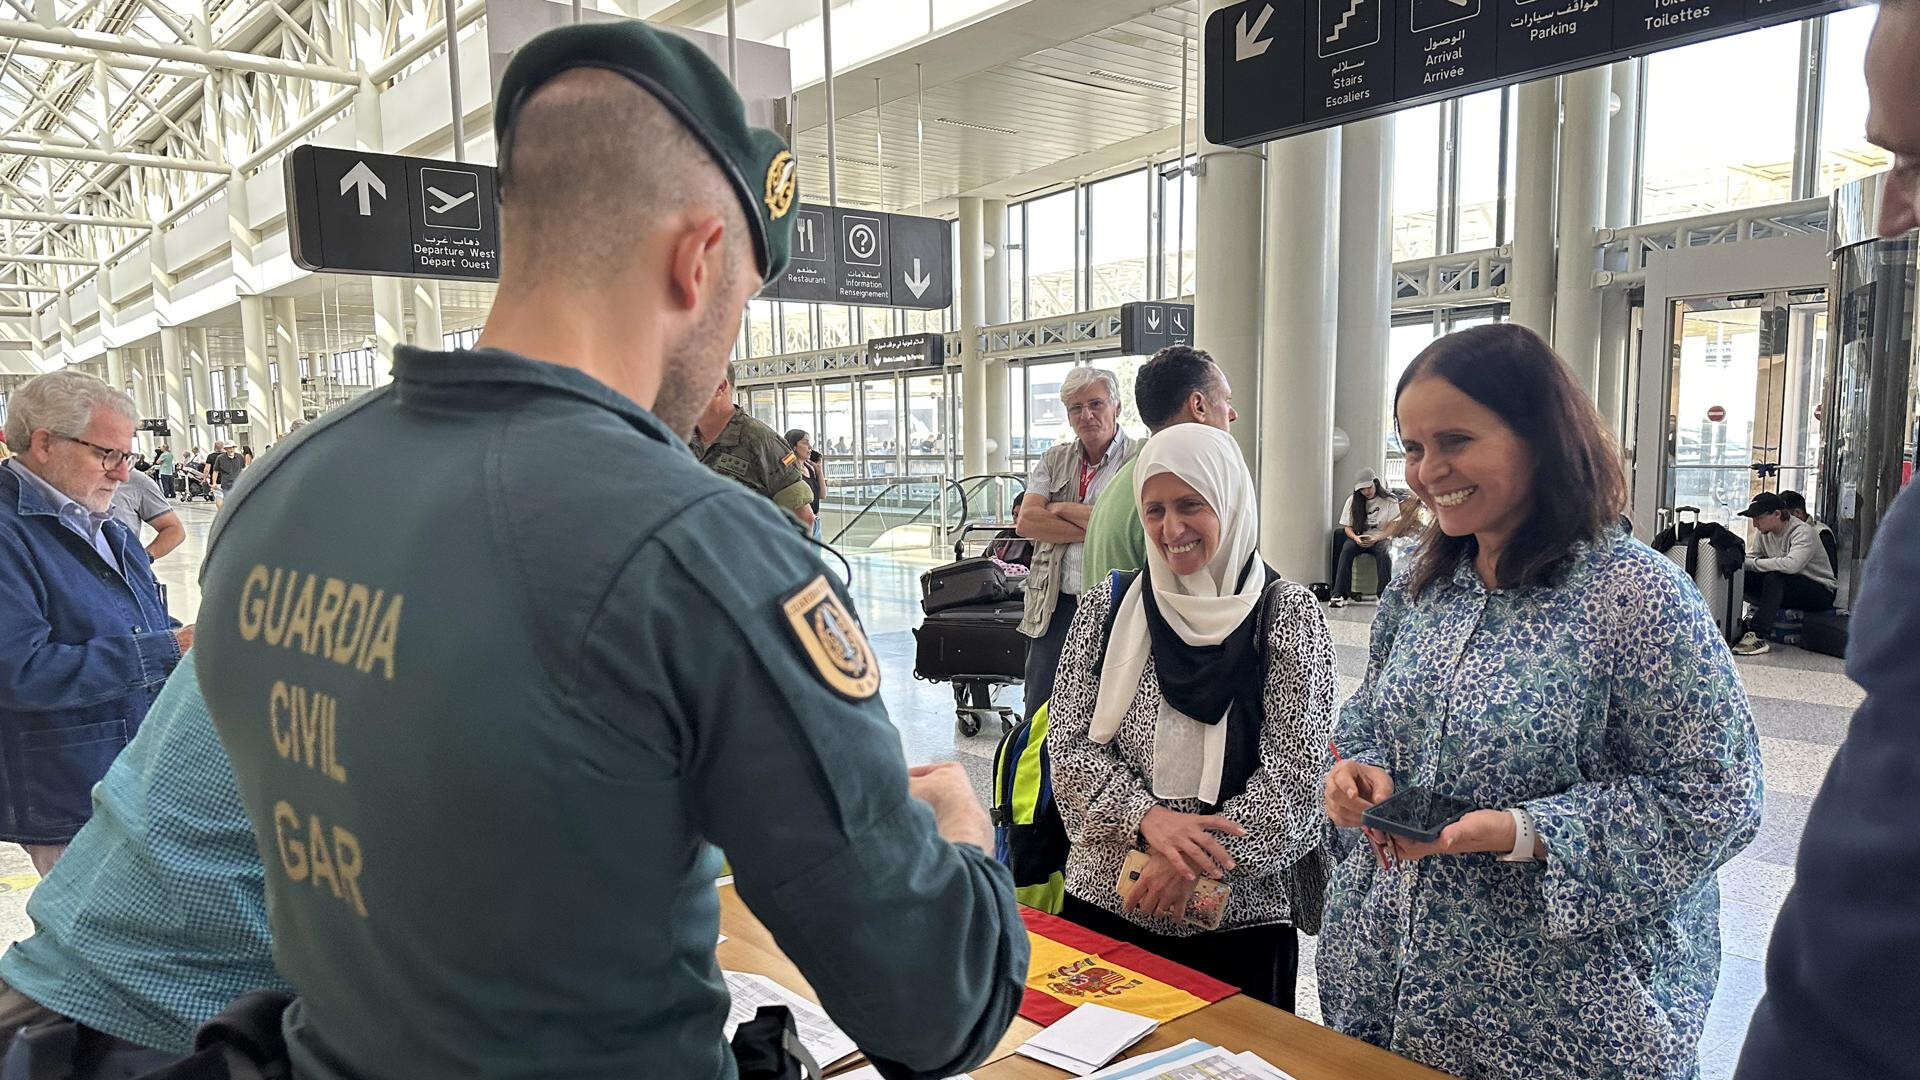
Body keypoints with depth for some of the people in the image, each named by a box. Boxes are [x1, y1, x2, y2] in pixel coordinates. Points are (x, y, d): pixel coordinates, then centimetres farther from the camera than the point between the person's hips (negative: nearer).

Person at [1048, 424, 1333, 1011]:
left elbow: (1294, 771, -10)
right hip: (1105, 901, 2)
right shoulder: (1107, 606, 1)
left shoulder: (1287, 613, -6)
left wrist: (1192, 863, -18)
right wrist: (1149, 819, -18)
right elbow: (1069, 744, -2)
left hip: (1239, 916, -2)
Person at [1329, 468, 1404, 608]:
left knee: (1384, 551, -36)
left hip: (1381, 538, -2)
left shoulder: (1390, 500, -2)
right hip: (1359, 538, 2)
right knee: (1347, 548, -31)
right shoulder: (1353, 501, 6)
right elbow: (1347, 527, 5)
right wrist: (1356, 538, -17)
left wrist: (1375, 538, -23)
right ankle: (1339, 594, -37)